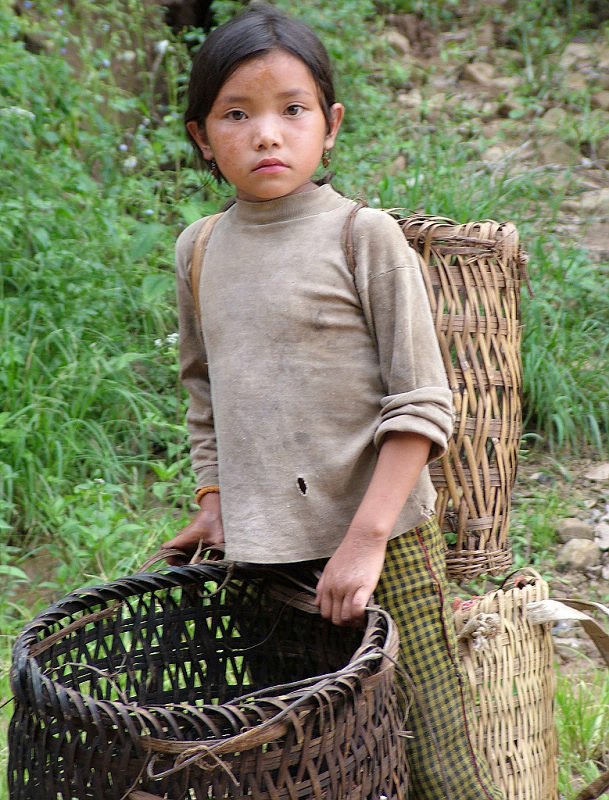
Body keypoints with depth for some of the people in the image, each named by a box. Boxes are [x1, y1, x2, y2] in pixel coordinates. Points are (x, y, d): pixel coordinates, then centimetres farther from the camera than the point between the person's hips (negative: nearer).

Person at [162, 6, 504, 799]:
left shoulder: (366, 236, -7)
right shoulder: (198, 250, 8)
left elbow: (423, 405, -10)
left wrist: (365, 538, -16)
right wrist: (213, 498, 13)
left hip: (380, 542, -4)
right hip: (258, 553, 4)